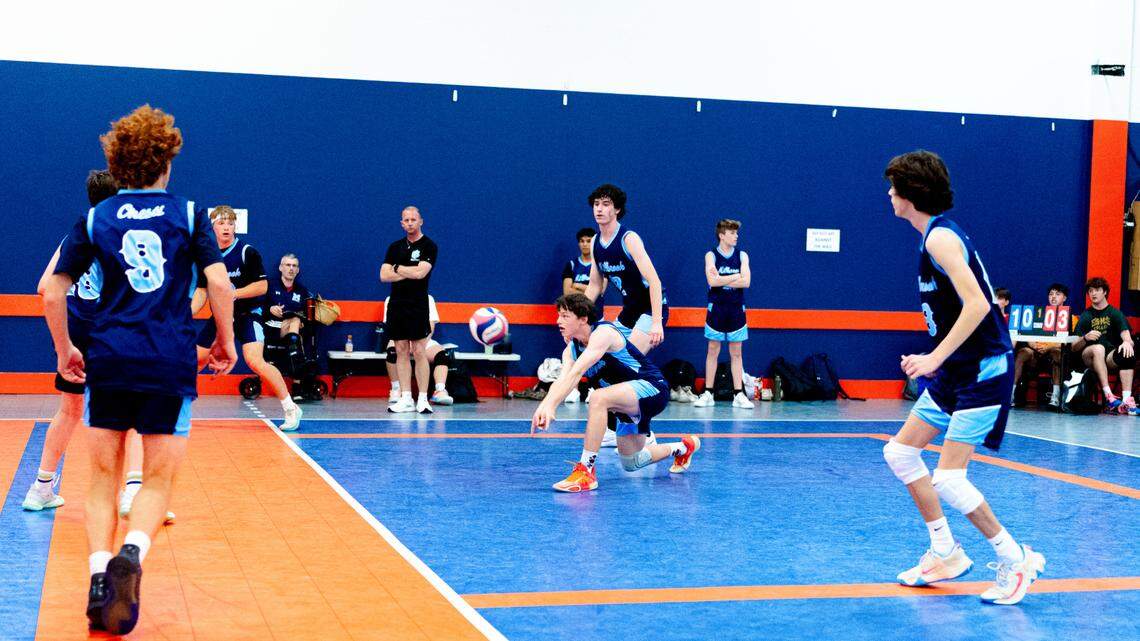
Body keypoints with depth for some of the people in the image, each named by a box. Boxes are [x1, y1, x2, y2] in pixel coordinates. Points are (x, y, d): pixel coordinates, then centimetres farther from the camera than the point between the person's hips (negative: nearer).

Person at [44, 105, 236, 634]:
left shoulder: (94, 218, 8)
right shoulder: (189, 214, 4)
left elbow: (52, 292, 6)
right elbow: (219, 283, -5)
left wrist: (64, 350, 18)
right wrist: (226, 341, 8)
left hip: (108, 361, 1)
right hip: (171, 364, -1)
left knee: (104, 476, 13)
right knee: (158, 479, 7)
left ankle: (99, 579, 1)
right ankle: (131, 554, -20)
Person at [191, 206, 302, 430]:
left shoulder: (247, 252, -12)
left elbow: (262, 286, -13)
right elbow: (201, 292, 10)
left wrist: (234, 293, -21)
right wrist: (186, 314, -4)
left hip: (247, 314, -6)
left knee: (254, 360, -23)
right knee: (195, 359, 9)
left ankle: (290, 408, -16)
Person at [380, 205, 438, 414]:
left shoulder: (429, 246, -2)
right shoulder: (395, 247, 13)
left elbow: (420, 272, -16)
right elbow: (384, 275, 2)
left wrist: (397, 268, -3)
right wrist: (410, 273, -7)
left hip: (418, 306, -5)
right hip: (396, 305, 5)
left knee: (419, 352, -5)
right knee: (401, 351, 5)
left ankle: (423, 399, -2)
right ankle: (406, 399, 7)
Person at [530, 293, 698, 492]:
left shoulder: (604, 332, -22)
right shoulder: (571, 349, 2)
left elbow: (576, 374, -35)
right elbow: (561, 381, -15)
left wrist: (549, 405, -44)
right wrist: (544, 406, -36)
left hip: (652, 387, -10)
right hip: (629, 401, 10)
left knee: (598, 398, -35)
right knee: (631, 464, 18)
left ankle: (586, 471, -31)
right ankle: (682, 447, 44)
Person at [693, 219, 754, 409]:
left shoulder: (742, 256, 5)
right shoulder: (711, 255, -1)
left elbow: (746, 282, -9)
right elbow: (712, 281, -16)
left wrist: (722, 280, -13)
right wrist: (736, 276, -10)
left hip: (736, 310, 2)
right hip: (716, 309, -2)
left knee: (736, 353, 4)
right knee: (713, 351, 3)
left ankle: (738, 394, 6)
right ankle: (708, 394, 7)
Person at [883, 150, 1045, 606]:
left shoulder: (940, 236, -17)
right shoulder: (933, 236, 13)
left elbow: (977, 304, -27)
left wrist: (935, 357, -26)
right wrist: (935, 360, 17)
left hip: (983, 370, -10)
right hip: (955, 369, 10)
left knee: (948, 479, -13)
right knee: (900, 452, 10)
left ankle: (1016, 559, 3)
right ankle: (946, 554, 17)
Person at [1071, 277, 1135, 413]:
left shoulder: (1115, 314, 11)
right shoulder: (1085, 316, 11)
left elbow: (1125, 334, -8)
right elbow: (1074, 348, 3)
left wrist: (1127, 342, -33)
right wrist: (1085, 338, -19)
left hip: (1111, 358, 1)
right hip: (1089, 357, 0)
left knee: (1127, 352, -32)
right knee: (1098, 348, -35)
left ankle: (1126, 400, -44)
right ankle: (1108, 397, -43)